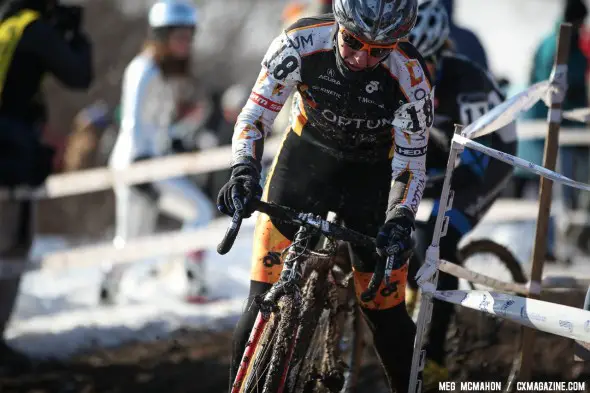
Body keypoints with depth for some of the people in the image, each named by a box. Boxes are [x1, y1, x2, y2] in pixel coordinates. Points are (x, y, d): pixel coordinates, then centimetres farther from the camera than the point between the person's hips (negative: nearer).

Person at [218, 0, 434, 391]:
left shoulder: (411, 78, -28)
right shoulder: (300, 43, -27)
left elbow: (411, 165, -18)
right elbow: (255, 115, -17)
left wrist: (400, 221, -34)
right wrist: (244, 172, -34)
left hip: (371, 175, -1)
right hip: (306, 158, 1)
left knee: (385, 312, -2)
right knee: (266, 299, -8)